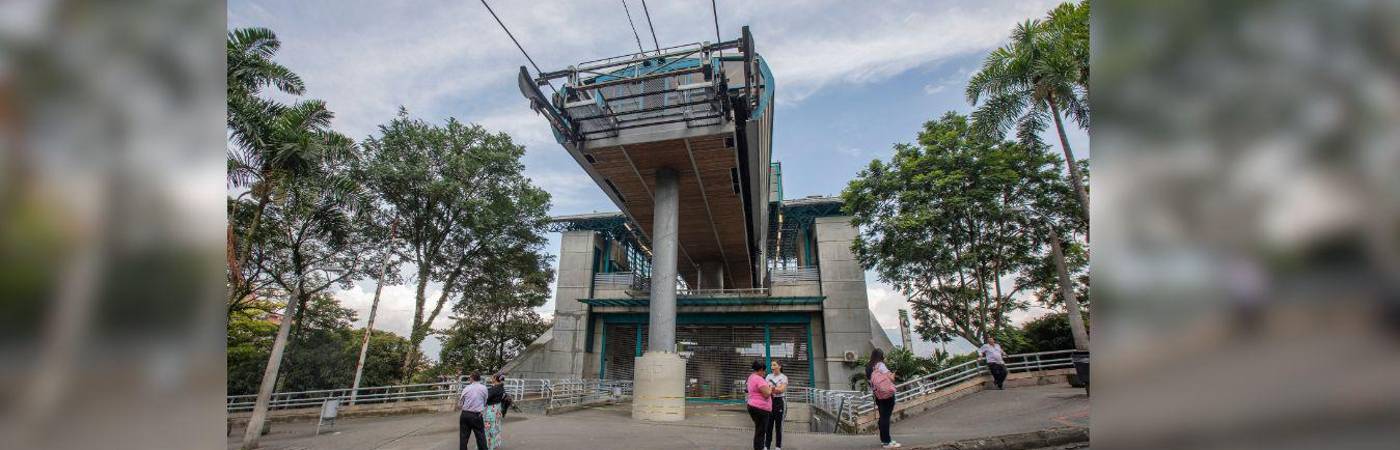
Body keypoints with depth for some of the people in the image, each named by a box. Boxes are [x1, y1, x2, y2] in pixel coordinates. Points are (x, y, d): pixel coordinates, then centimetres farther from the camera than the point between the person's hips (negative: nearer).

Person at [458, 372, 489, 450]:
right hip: (477, 415, -1)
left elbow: (460, 404, 5)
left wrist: (458, 401, 26)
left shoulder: (466, 388, -2)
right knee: (480, 437, 7)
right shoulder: (484, 388, -3)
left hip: (465, 414, 1)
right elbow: (485, 402, 3)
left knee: (463, 437, 13)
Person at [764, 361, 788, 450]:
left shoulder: (784, 377, -4)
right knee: (768, 424, 4)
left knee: (778, 424, 4)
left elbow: (782, 389, -18)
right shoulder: (769, 376, 8)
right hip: (769, 401, 3)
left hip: (779, 402, -3)